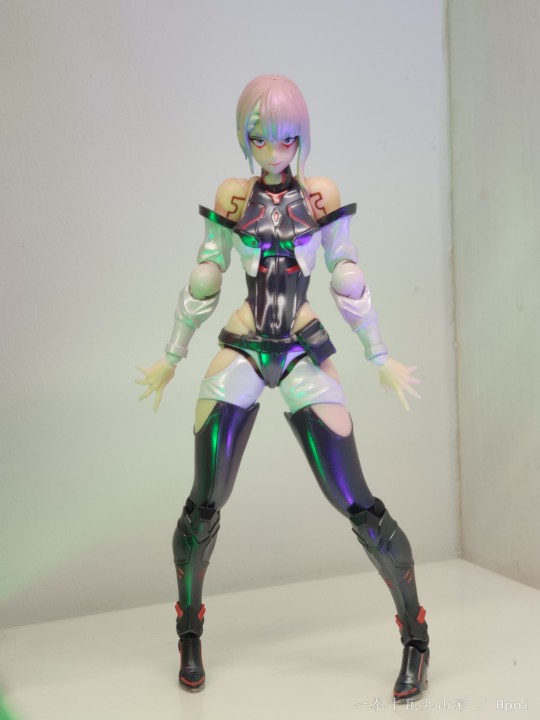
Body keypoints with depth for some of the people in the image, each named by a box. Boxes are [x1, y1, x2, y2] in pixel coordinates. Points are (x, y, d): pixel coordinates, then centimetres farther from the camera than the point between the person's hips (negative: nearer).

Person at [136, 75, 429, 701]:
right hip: (240, 354, 1)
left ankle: (416, 638, 13)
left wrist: (381, 357, 7)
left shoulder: (321, 196, 3)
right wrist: (171, 358, 14)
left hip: (305, 356, -1)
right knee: (204, 505, 0)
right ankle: (189, 635, 25)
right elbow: (201, 285, 11)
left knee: (355, 504, -6)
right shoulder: (232, 198, 6)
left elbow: (349, 284, 7)